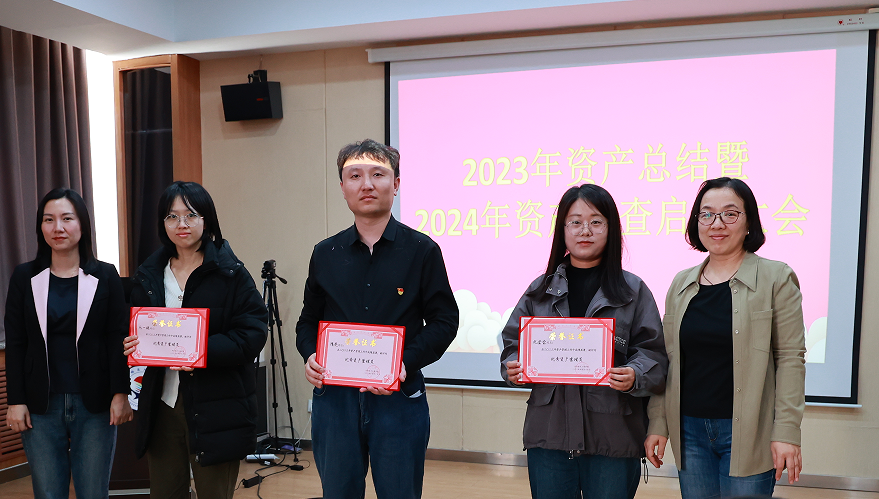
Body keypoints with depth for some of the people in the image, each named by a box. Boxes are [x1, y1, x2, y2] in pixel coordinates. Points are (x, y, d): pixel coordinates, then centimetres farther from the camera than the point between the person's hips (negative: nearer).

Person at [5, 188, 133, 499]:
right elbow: (15, 344, 5)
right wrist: (15, 400, -1)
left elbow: (118, 339, -2)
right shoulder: (24, 277, 5)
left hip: (95, 404, -1)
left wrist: (120, 393, -8)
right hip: (41, 406, 1)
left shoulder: (105, 276, 0)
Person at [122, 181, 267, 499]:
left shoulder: (231, 273, -7)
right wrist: (133, 345, -4)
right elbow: (136, 330, 19)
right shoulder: (149, 275, 9)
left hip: (215, 410, -4)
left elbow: (252, 335, -14)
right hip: (162, 404, 4)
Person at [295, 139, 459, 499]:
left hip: (399, 400, -2)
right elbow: (308, 320, 15)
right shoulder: (325, 254, 8)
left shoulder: (422, 250, -2)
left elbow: (444, 321, -3)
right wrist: (309, 355, -5)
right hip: (333, 397, 3)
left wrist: (407, 364, -17)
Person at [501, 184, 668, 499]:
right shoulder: (541, 290, 8)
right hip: (548, 435, 2)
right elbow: (513, 343, 12)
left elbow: (654, 355, -1)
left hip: (613, 439, -2)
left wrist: (634, 376, -20)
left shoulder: (633, 290, 2)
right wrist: (513, 369, -8)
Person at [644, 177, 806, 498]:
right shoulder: (681, 284, 8)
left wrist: (787, 432, -12)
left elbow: (790, 357, -7)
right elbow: (666, 359, 9)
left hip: (748, 434, -3)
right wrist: (657, 424, 6)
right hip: (690, 431, 4)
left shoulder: (776, 278, -3)